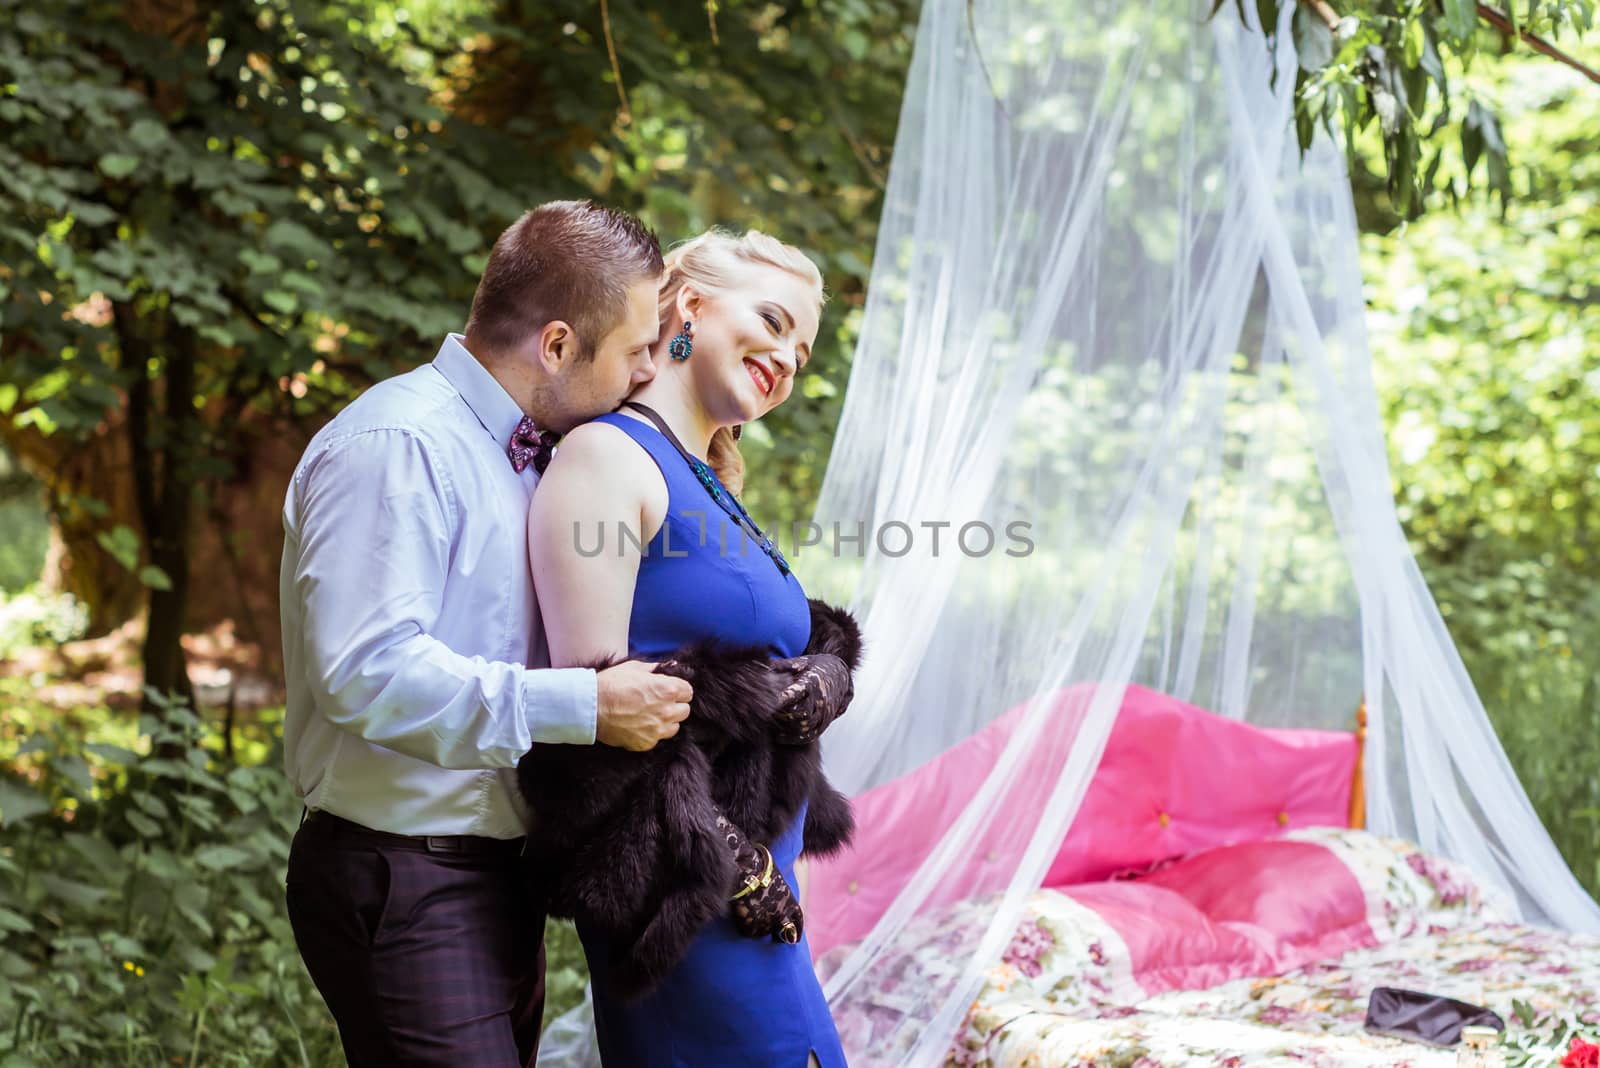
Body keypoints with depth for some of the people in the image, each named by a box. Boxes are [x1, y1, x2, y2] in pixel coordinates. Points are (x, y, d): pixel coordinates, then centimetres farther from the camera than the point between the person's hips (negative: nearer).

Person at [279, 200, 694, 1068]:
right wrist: (582, 705, -27)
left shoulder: (523, 455, 16)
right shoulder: (396, 446, -17)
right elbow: (366, 671, -27)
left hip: (498, 862, 10)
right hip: (405, 887, -10)